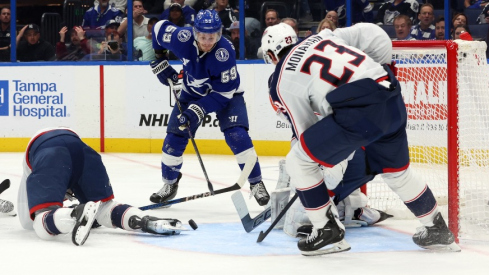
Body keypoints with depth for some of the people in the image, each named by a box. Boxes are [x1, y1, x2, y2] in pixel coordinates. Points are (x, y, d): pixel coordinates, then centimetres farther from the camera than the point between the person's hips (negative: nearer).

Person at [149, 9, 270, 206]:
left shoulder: (224, 53, -36)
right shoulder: (183, 38, -28)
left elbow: (224, 92, -30)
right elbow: (159, 28, -6)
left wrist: (199, 110, -37)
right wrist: (158, 61, -2)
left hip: (226, 94, -4)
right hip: (193, 92, 4)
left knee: (237, 136, -21)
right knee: (174, 136, 0)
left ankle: (256, 184, -9)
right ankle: (170, 184, 19)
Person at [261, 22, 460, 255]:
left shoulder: (282, 81, 10)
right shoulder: (324, 37, 24)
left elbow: (306, 130, 13)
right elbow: (375, 35, 16)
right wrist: (379, 72, 29)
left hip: (359, 112, -7)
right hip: (393, 100, 7)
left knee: (298, 161, 9)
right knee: (396, 172, 29)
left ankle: (328, 231, 12)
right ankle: (437, 230, 40)